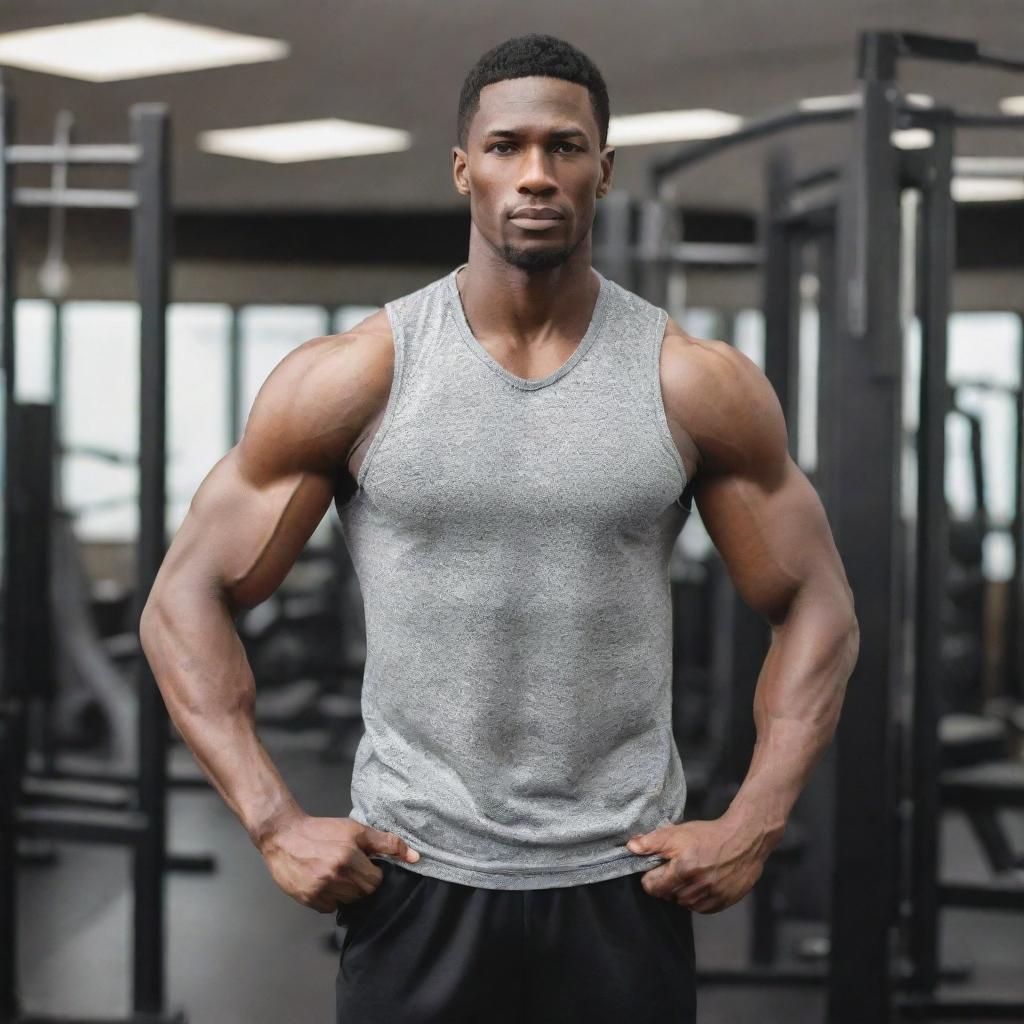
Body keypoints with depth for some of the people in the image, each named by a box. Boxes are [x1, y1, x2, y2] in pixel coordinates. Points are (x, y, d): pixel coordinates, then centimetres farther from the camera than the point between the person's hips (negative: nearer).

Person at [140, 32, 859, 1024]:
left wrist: (753, 826, -4)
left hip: (624, 885, 1)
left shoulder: (698, 385, -2)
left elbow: (816, 606, 5)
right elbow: (188, 596, -1)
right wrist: (277, 824, -8)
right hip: (415, 880, 0)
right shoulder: (353, 377, -4)